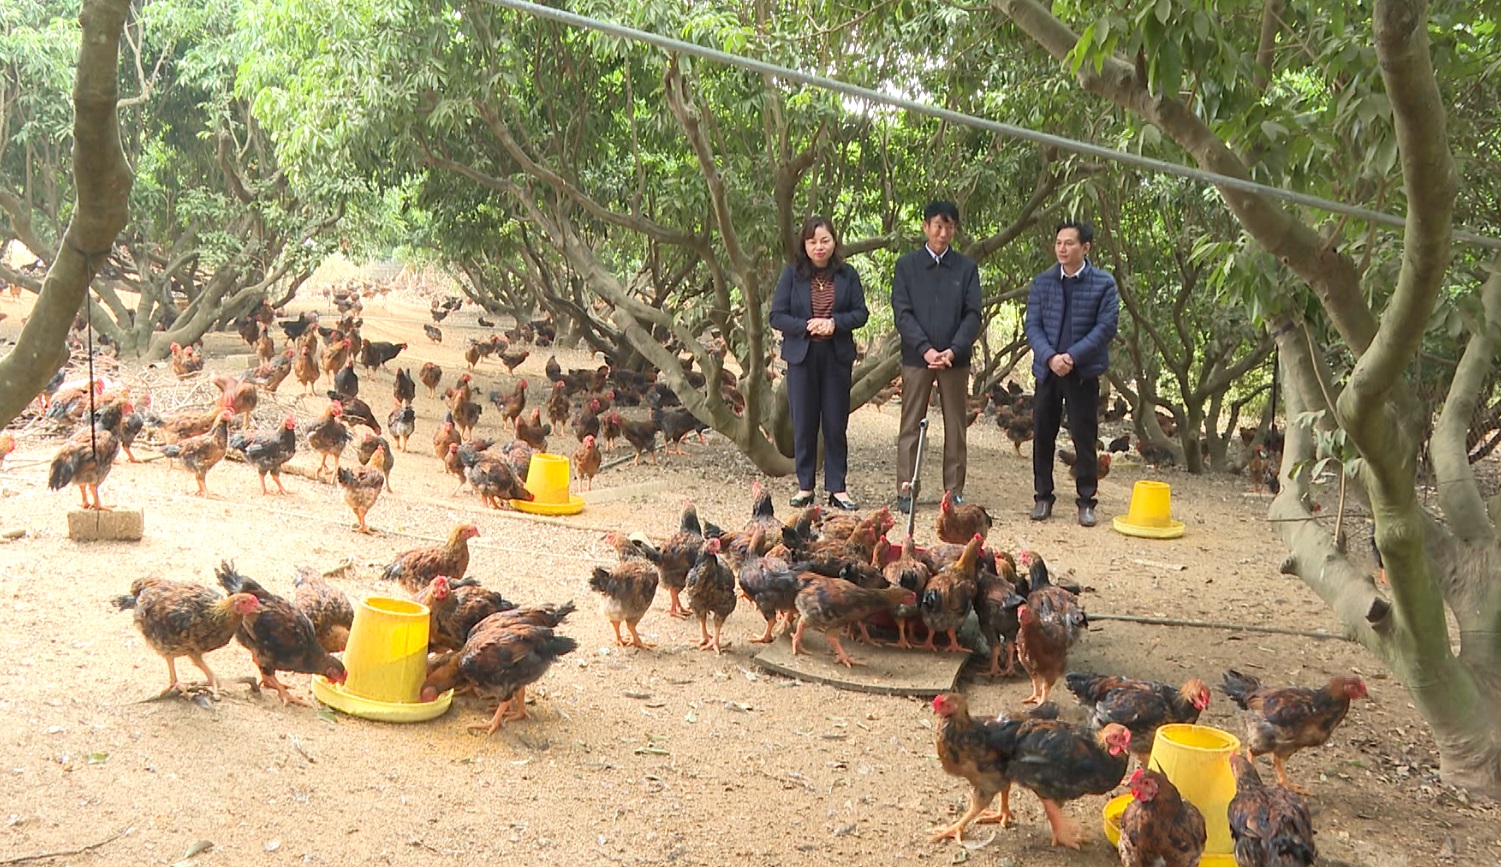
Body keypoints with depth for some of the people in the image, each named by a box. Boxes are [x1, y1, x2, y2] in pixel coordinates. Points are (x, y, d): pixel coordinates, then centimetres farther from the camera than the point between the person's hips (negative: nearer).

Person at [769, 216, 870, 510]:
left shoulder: (847, 275, 4)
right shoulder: (792, 275, 1)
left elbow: (861, 313, 3)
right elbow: (776, 316, -2)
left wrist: (835, 322, -15)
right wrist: (807, 326, -17)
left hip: (837, 357, 1)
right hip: (801, 357, -1)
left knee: (836, 424, 3)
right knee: (803, 423, 4)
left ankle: (837, 488, 10)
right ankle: (805, 487, 14)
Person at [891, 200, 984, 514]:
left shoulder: (966, 267, 6)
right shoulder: (907, 265, 4)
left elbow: (973, 314, 1)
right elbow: (902, 312, -3)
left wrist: (954, 349, -14)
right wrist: (925, 349, -14)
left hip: (955, 359, 1)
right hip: (916, 357, -1)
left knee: (955, 427, 6)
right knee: (911, 427, 2)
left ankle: (954, 491, 12)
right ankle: (905, 491, 5)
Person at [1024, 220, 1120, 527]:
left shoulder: (1104, 284, -2)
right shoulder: (1042, 283, 5)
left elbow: (1106, 327, -8)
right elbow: (1032, 325, 0)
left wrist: (1072, 356, -17)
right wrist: (1050, 357, -17)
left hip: (1084, 372, -3)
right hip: (1047, 370, 3)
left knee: (1084, 438, 1)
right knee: (1042, 436, 6)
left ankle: (1086, 501, 9)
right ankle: (1042, 497, 17)